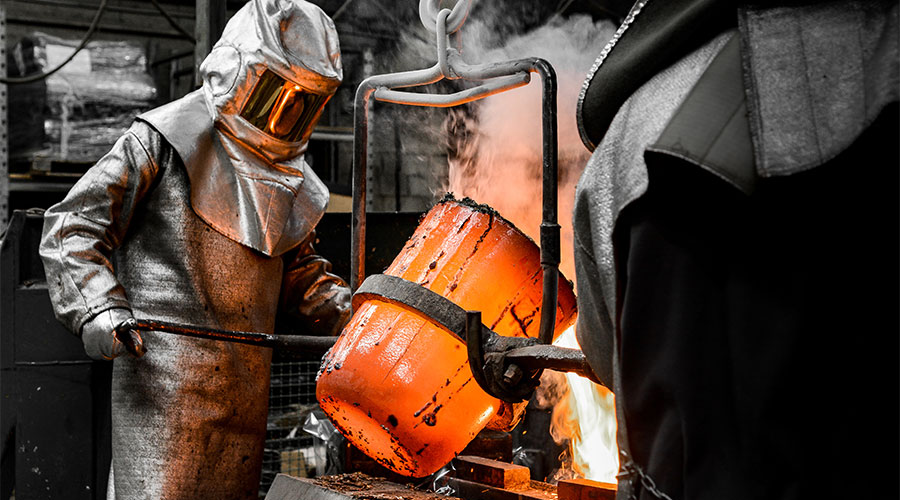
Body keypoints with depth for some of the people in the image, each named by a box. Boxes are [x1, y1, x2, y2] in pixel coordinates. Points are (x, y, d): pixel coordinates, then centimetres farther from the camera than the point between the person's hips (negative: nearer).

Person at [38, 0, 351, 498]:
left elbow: (298, 268, 26)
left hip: (245, 382, 7)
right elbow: (71, 227, -4)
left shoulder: (288, 175, 16)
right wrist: (97, 306, -18)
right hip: (164, 371, -6)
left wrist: (349, 317, 10)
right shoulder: (162, 141, -4)